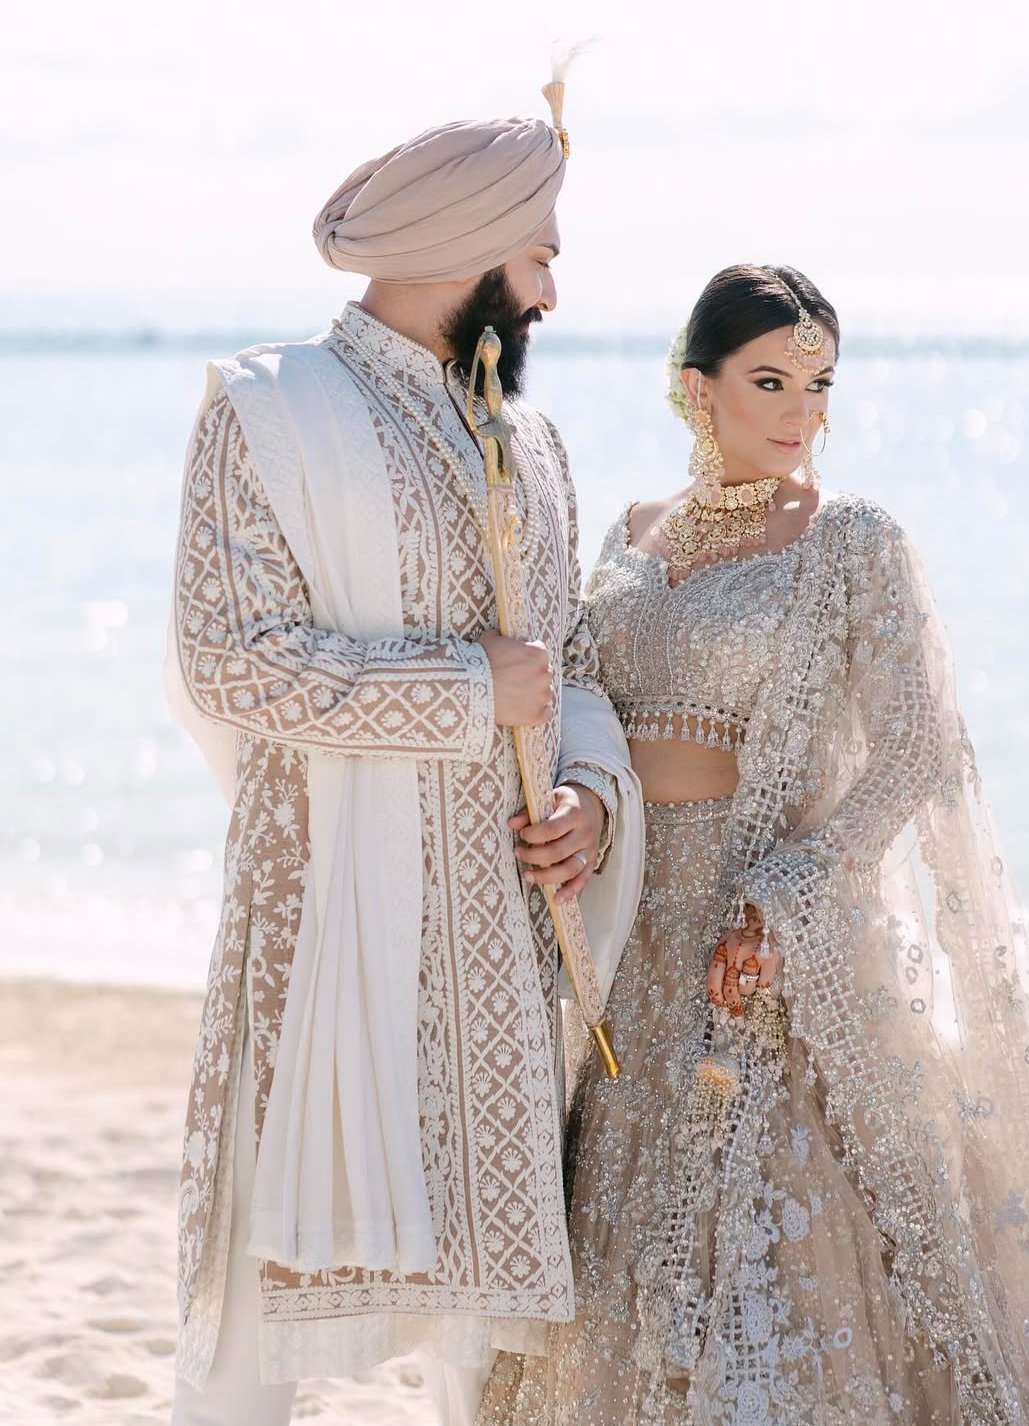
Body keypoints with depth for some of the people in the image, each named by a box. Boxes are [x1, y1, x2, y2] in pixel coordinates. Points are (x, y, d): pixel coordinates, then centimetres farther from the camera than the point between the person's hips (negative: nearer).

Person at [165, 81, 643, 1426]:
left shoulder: (526, 441, 16)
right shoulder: (268, 409, -5)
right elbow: (228, 659, -14)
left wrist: (594, 790, -2)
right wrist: (473, 689, -13)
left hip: (501, 908, 6)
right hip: (333, 898, -6)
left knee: (495, 1223, 9)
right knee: (282, 1235, -6)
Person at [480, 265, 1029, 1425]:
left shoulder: (851, 545, -6)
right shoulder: (635, 535, 10)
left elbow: (915, 755, -11)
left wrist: (781, 903, -19)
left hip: (771, 931, -5)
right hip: (629, 924, 5)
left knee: (773, 1222, -6)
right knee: (627, 1230, 9)